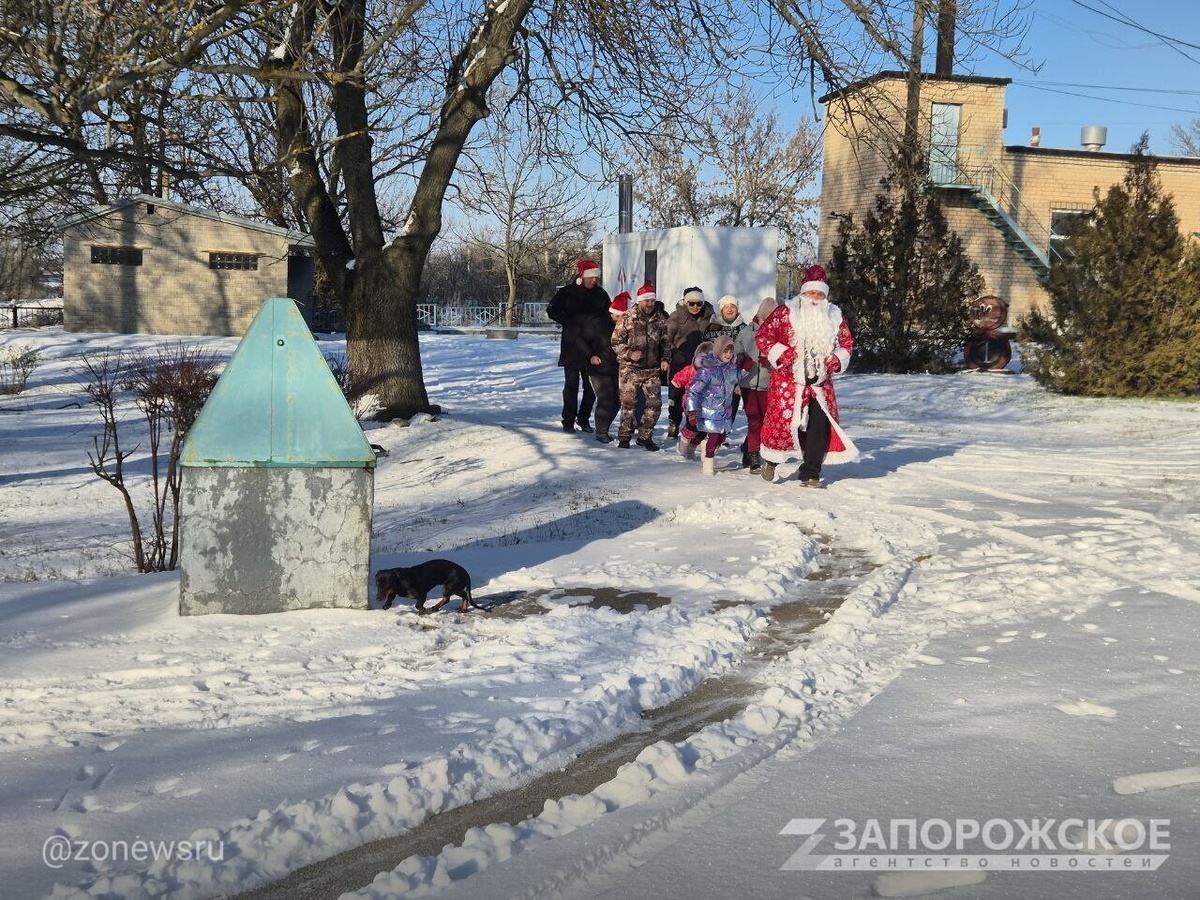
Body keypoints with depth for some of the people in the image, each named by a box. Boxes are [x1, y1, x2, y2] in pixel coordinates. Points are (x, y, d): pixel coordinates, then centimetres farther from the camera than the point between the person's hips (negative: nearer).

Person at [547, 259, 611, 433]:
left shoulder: (601, 294, 9)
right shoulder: (566, 292, -1)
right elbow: (552, 311, -3)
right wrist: (570, 321, -13)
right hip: (572, 347, -3)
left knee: (591, 386, 5)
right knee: (571, 385, -1)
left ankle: (583, 419, 19)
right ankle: (568, 421, 7)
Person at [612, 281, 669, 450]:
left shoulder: (660, 319, 7)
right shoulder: (627, 319, -5)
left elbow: (665, 341, 17)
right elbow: (615, 342, -3)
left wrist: (664, 358, 4)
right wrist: (629, 353, -16)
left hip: (652, 369, 4)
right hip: (630, 368, -3)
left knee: (655, 404, 0)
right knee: (628, 403, -2)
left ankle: (645, 437, 14)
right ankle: (624, 437, 12)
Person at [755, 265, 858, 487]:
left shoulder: (835, 317, 8)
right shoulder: (786, 313, -5)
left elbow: (847, 343, 19)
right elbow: (762, 337, -5)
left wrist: (835, 361, 0)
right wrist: (784, 355, -16)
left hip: (821, 382, 4)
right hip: (788, 380, -4)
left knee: (820, 425, -1)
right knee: (783, 421, -3)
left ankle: (810, 474, 10)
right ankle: (771, 459, 26)